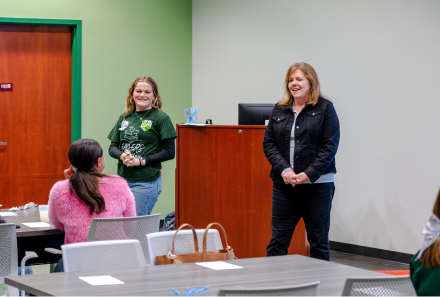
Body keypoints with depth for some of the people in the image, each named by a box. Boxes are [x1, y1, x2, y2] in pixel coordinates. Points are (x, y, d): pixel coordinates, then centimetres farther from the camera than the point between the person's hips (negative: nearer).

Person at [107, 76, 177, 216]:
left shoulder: (161, 118, -1)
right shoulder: (124, 118, 14)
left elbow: (170, 152, -5)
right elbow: (112, 147, 15)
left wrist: (141, 161, -12)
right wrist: (122, 156, -8)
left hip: (146, 182, -5)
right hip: (123, 179, 6)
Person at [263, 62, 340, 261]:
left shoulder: (325, 108, -1)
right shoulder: (279, 110, 11)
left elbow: (330, 146, -7)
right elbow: (268, 143, 7)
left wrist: (308, 174, -16)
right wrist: (284, 170, -10)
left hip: (317, 185, -3)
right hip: (284, 184, 3)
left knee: (319, 241, 5)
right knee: (278, 241, 3)